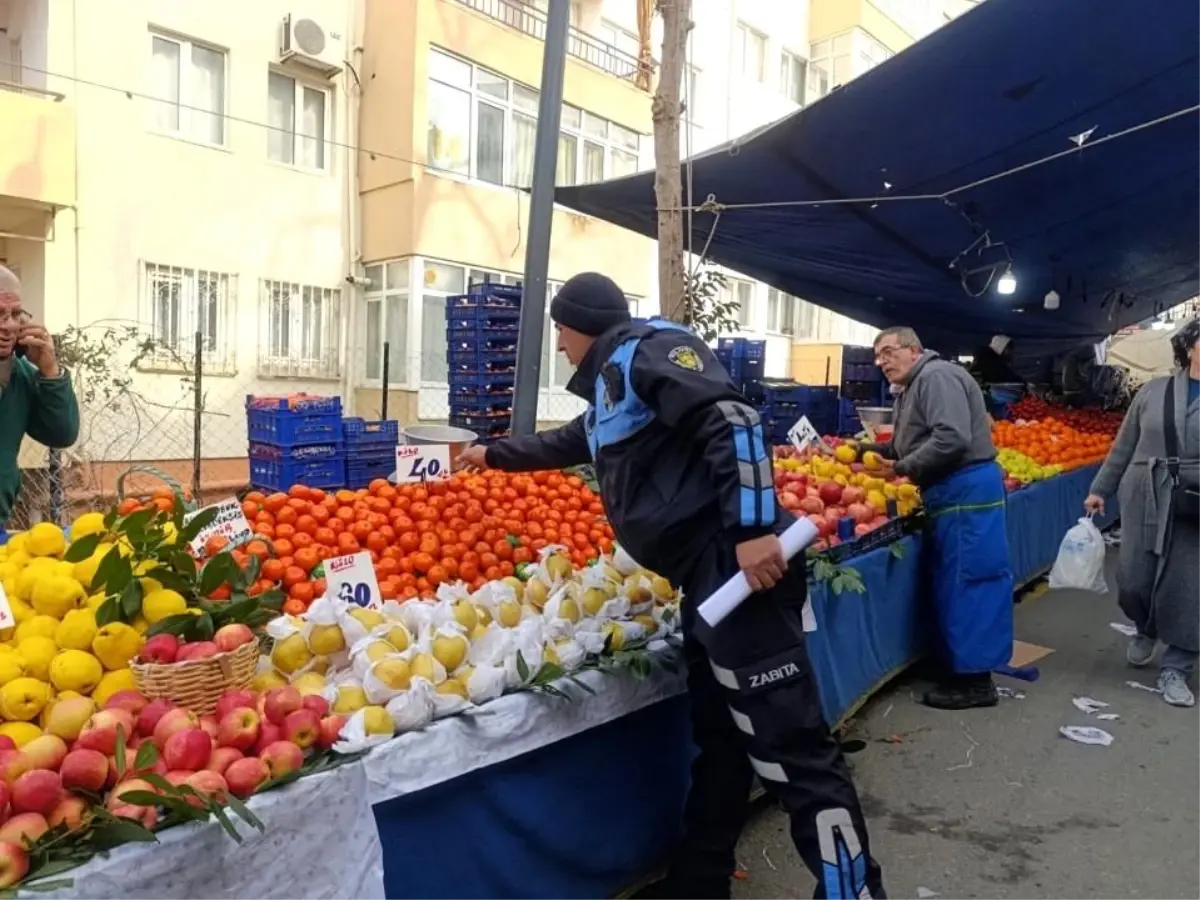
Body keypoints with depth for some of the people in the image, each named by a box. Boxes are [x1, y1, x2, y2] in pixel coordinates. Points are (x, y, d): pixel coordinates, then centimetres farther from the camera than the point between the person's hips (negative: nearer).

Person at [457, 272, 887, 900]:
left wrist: (752, 530, -26)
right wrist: (493, 455, 56)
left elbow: (731, 420, -18)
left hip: (736, 567, -10)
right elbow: (569, 443, 44)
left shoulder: (650, 350, -5)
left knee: (790, 748, -7)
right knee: (717, 742, 18)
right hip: (708, 578, 10)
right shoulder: (611, 385, 24)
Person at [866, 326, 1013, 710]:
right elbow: (905, 446, 24)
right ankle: (964, 665, 24)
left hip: (966, 490, -11)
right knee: (954, 581, 14)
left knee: (967, 581, -6)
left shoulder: (936, 376, -13)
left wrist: (902, 468, -17)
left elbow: (952, 438, -25)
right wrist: (868, 451, 10)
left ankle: (975, 680, 2)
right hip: (953, 492, 11)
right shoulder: (911, 388, 20)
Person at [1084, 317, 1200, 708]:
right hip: (1144, 502, 1)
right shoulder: (1153, 392, 6)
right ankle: (1145, 629, 38)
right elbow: (1124, 447, 11)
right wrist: (1100, 489, 11)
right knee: (1133, 581, 5)